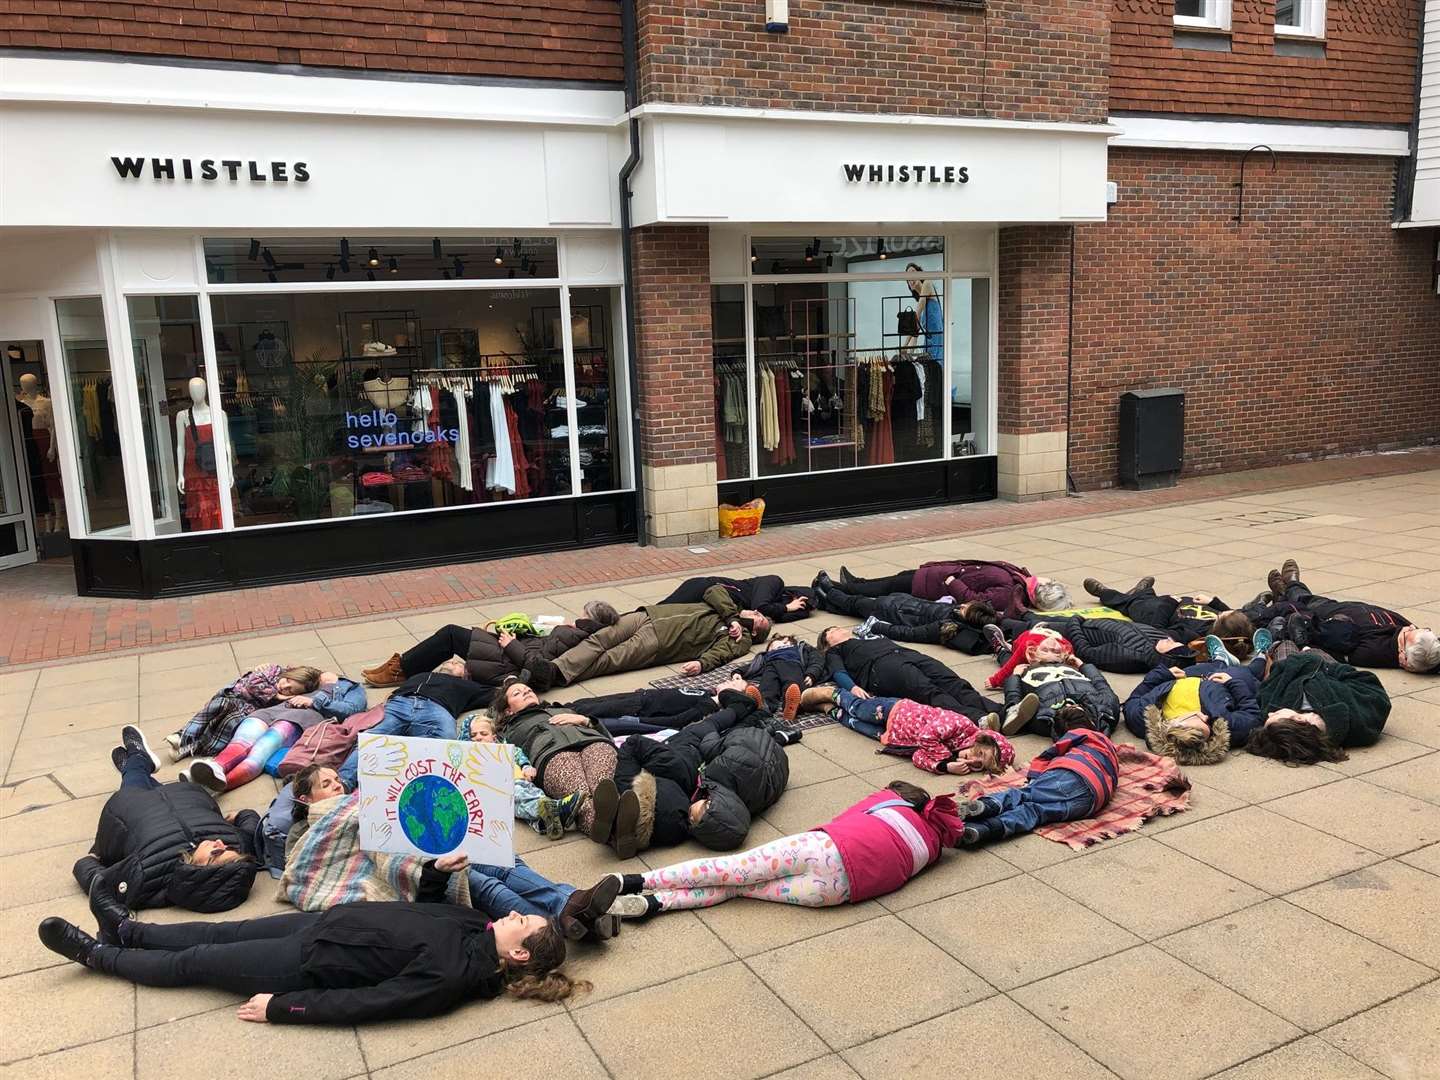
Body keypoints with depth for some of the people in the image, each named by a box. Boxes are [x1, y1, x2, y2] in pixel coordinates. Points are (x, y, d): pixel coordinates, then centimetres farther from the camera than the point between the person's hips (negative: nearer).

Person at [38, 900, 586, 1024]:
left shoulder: (453, 975, -30)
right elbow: (425, 900, 12)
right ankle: (126, 929, 40)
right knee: (220, 932, 17)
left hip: (311, 964, -6)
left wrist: (279, 1007, -22)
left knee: (193, 963, 8)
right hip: (327, 920, 7)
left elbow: (361, 1003, -27)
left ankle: (97, 954, 30)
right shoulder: (475, 923, -7)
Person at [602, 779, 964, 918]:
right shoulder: (932, 847, 25)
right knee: (737, 886, 5)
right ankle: (653, 903, -12)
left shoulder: (889, 798, 22)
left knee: (729, 871, 3)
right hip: (839, 890, 1)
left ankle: (637, 882, -9)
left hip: (826, 849, -1)